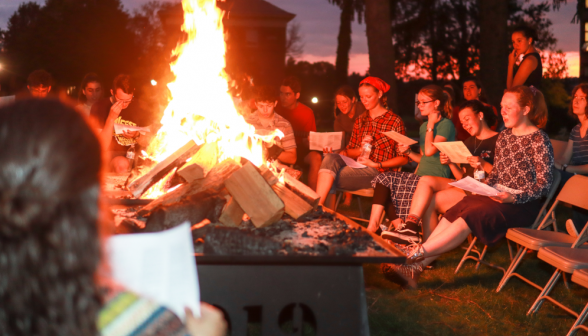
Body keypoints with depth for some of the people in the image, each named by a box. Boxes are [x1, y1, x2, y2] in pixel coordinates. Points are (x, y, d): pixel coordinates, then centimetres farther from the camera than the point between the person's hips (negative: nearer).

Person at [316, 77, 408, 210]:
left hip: (378, 172, -5)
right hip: (358, 167, 6)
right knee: (330, 158, -28)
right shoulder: (360, 120, 21)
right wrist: (361, 149, -5)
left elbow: (404, 159, -2)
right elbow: (349, 151, 18)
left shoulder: (395, 121, 2)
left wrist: (376, 164, -11)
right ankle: (316, 206, -37)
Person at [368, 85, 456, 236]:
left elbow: (429, 151, -20)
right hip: (421, 176, 8)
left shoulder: (446, 124, -8)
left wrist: (431, 125, -9)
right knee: (384, 178, -9)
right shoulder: (424, 126, 19)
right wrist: (408, 151, 4)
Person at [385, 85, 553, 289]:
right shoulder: (504, 136, 15)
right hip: (498, 197, 7)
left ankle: (417, 253, -32)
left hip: (523, 205, -7)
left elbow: (544, 184, -12)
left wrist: (514, 198, -25)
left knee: (471, 216, -29)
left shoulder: (539, 140, -9)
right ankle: (417, 265, -31)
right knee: (455, 212, -19)